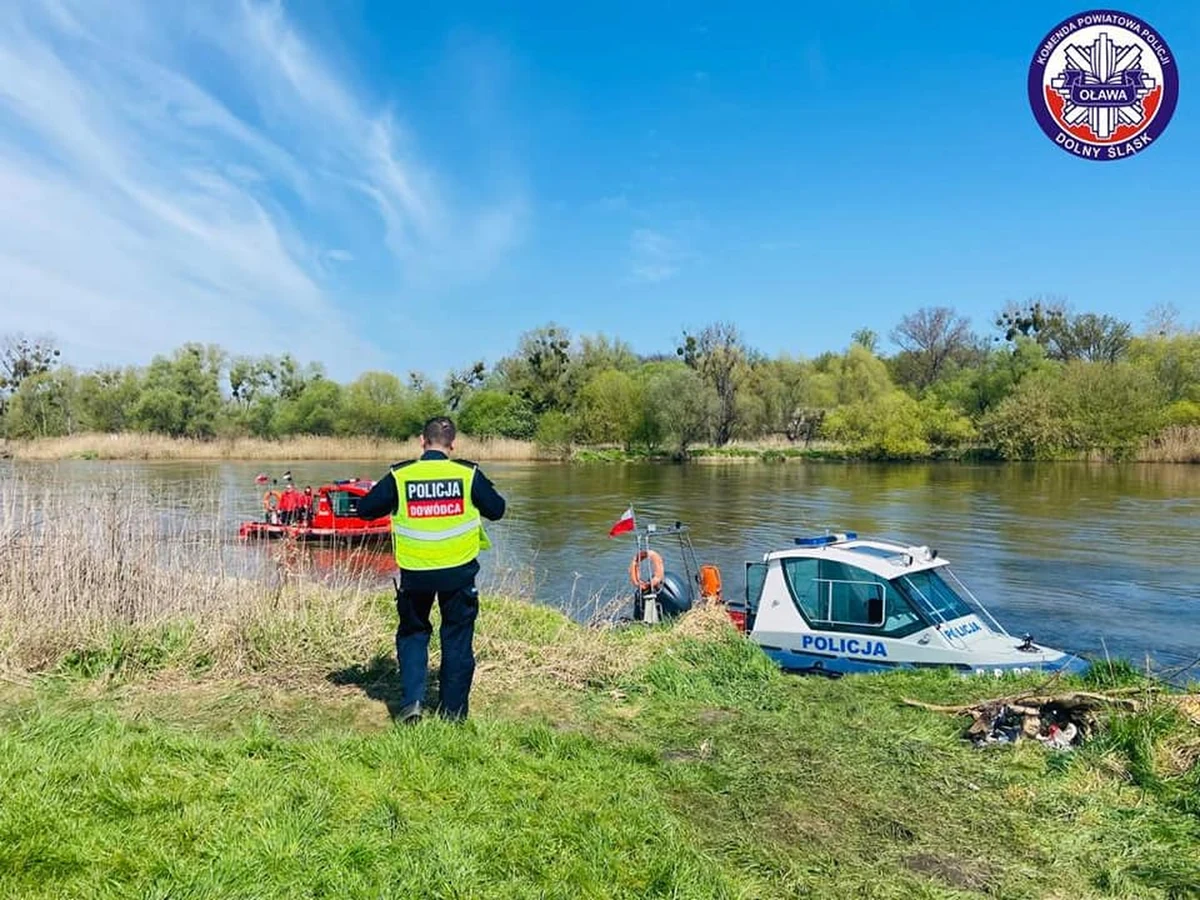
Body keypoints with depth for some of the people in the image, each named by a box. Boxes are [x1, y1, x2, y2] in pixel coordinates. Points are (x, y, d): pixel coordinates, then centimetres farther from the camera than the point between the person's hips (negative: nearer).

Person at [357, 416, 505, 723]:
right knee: (457, 639, 13)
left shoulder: (399, 475, -6)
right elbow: (496, 510, 2)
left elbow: (365, 509, 1)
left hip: (415, 573, 1)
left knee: (412, 634, 20)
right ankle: (454, 711, 20)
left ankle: (411, 701, 8)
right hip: (459, 571, 0)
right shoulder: (468, 473, -7)